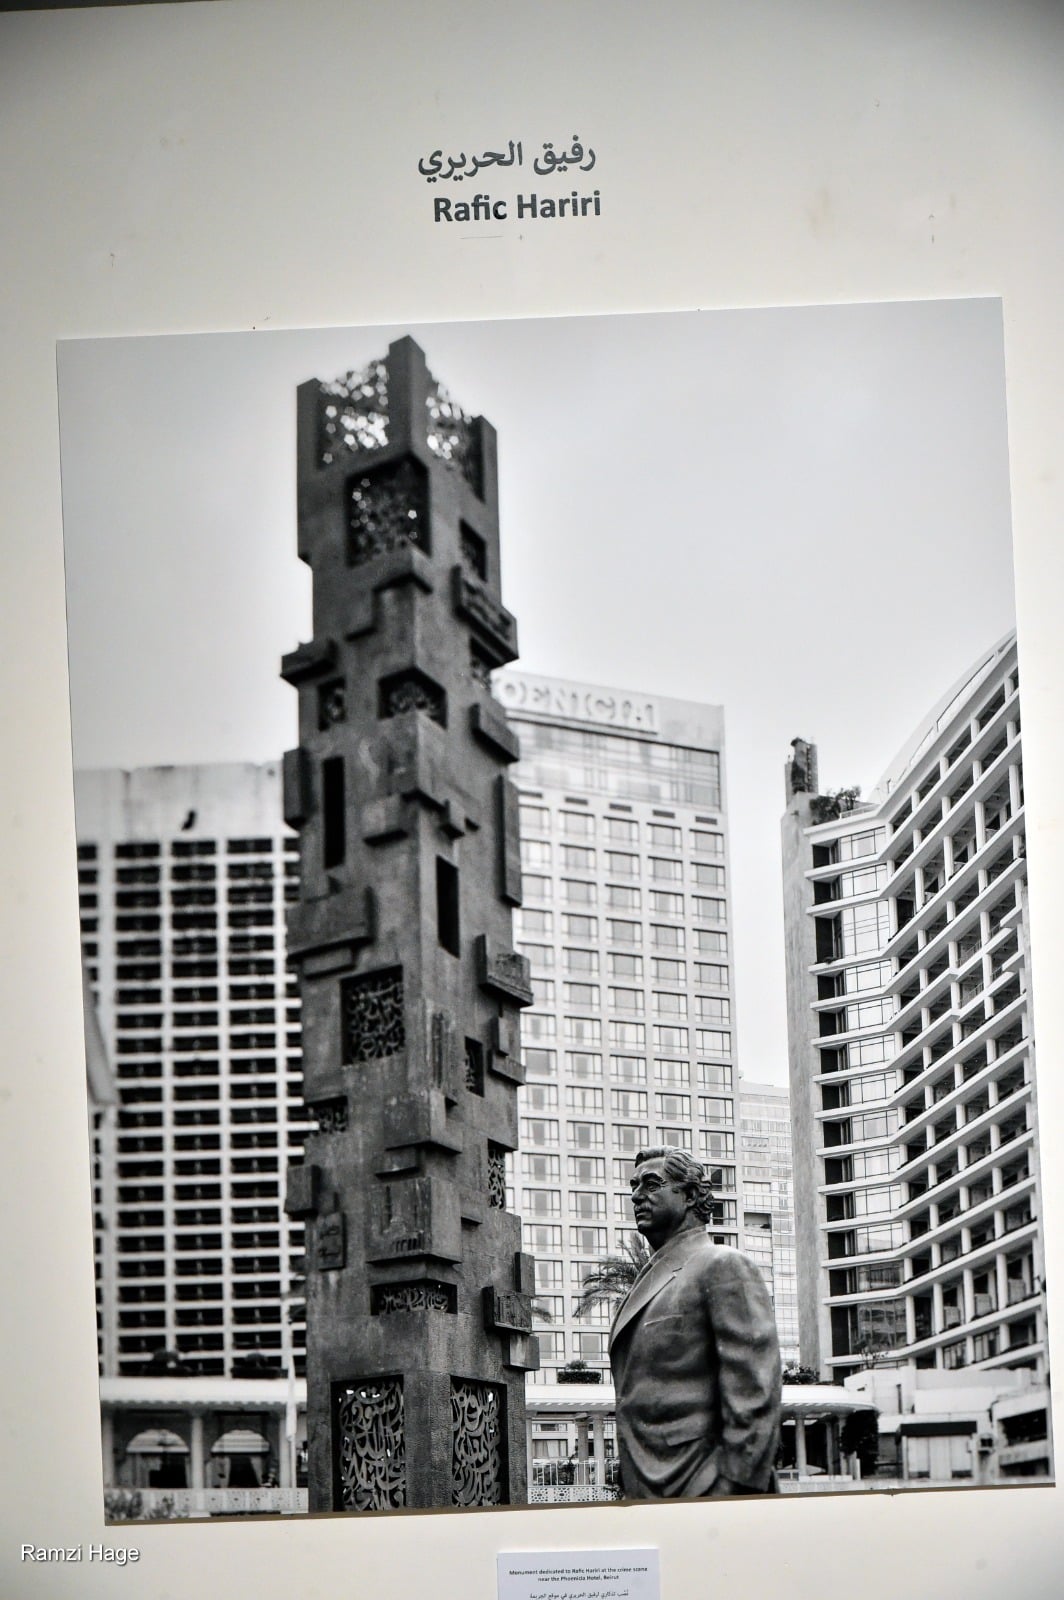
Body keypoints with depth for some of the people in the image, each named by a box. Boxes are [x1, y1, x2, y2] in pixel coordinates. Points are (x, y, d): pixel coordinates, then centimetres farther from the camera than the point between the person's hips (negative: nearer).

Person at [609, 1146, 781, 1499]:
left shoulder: (723, 1267, -4)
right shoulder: (649, 1281, 22)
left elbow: (753, 1392, -13)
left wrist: (738, 1487, -19)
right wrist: (631, 1491, 19)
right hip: (647, 1496, 8)